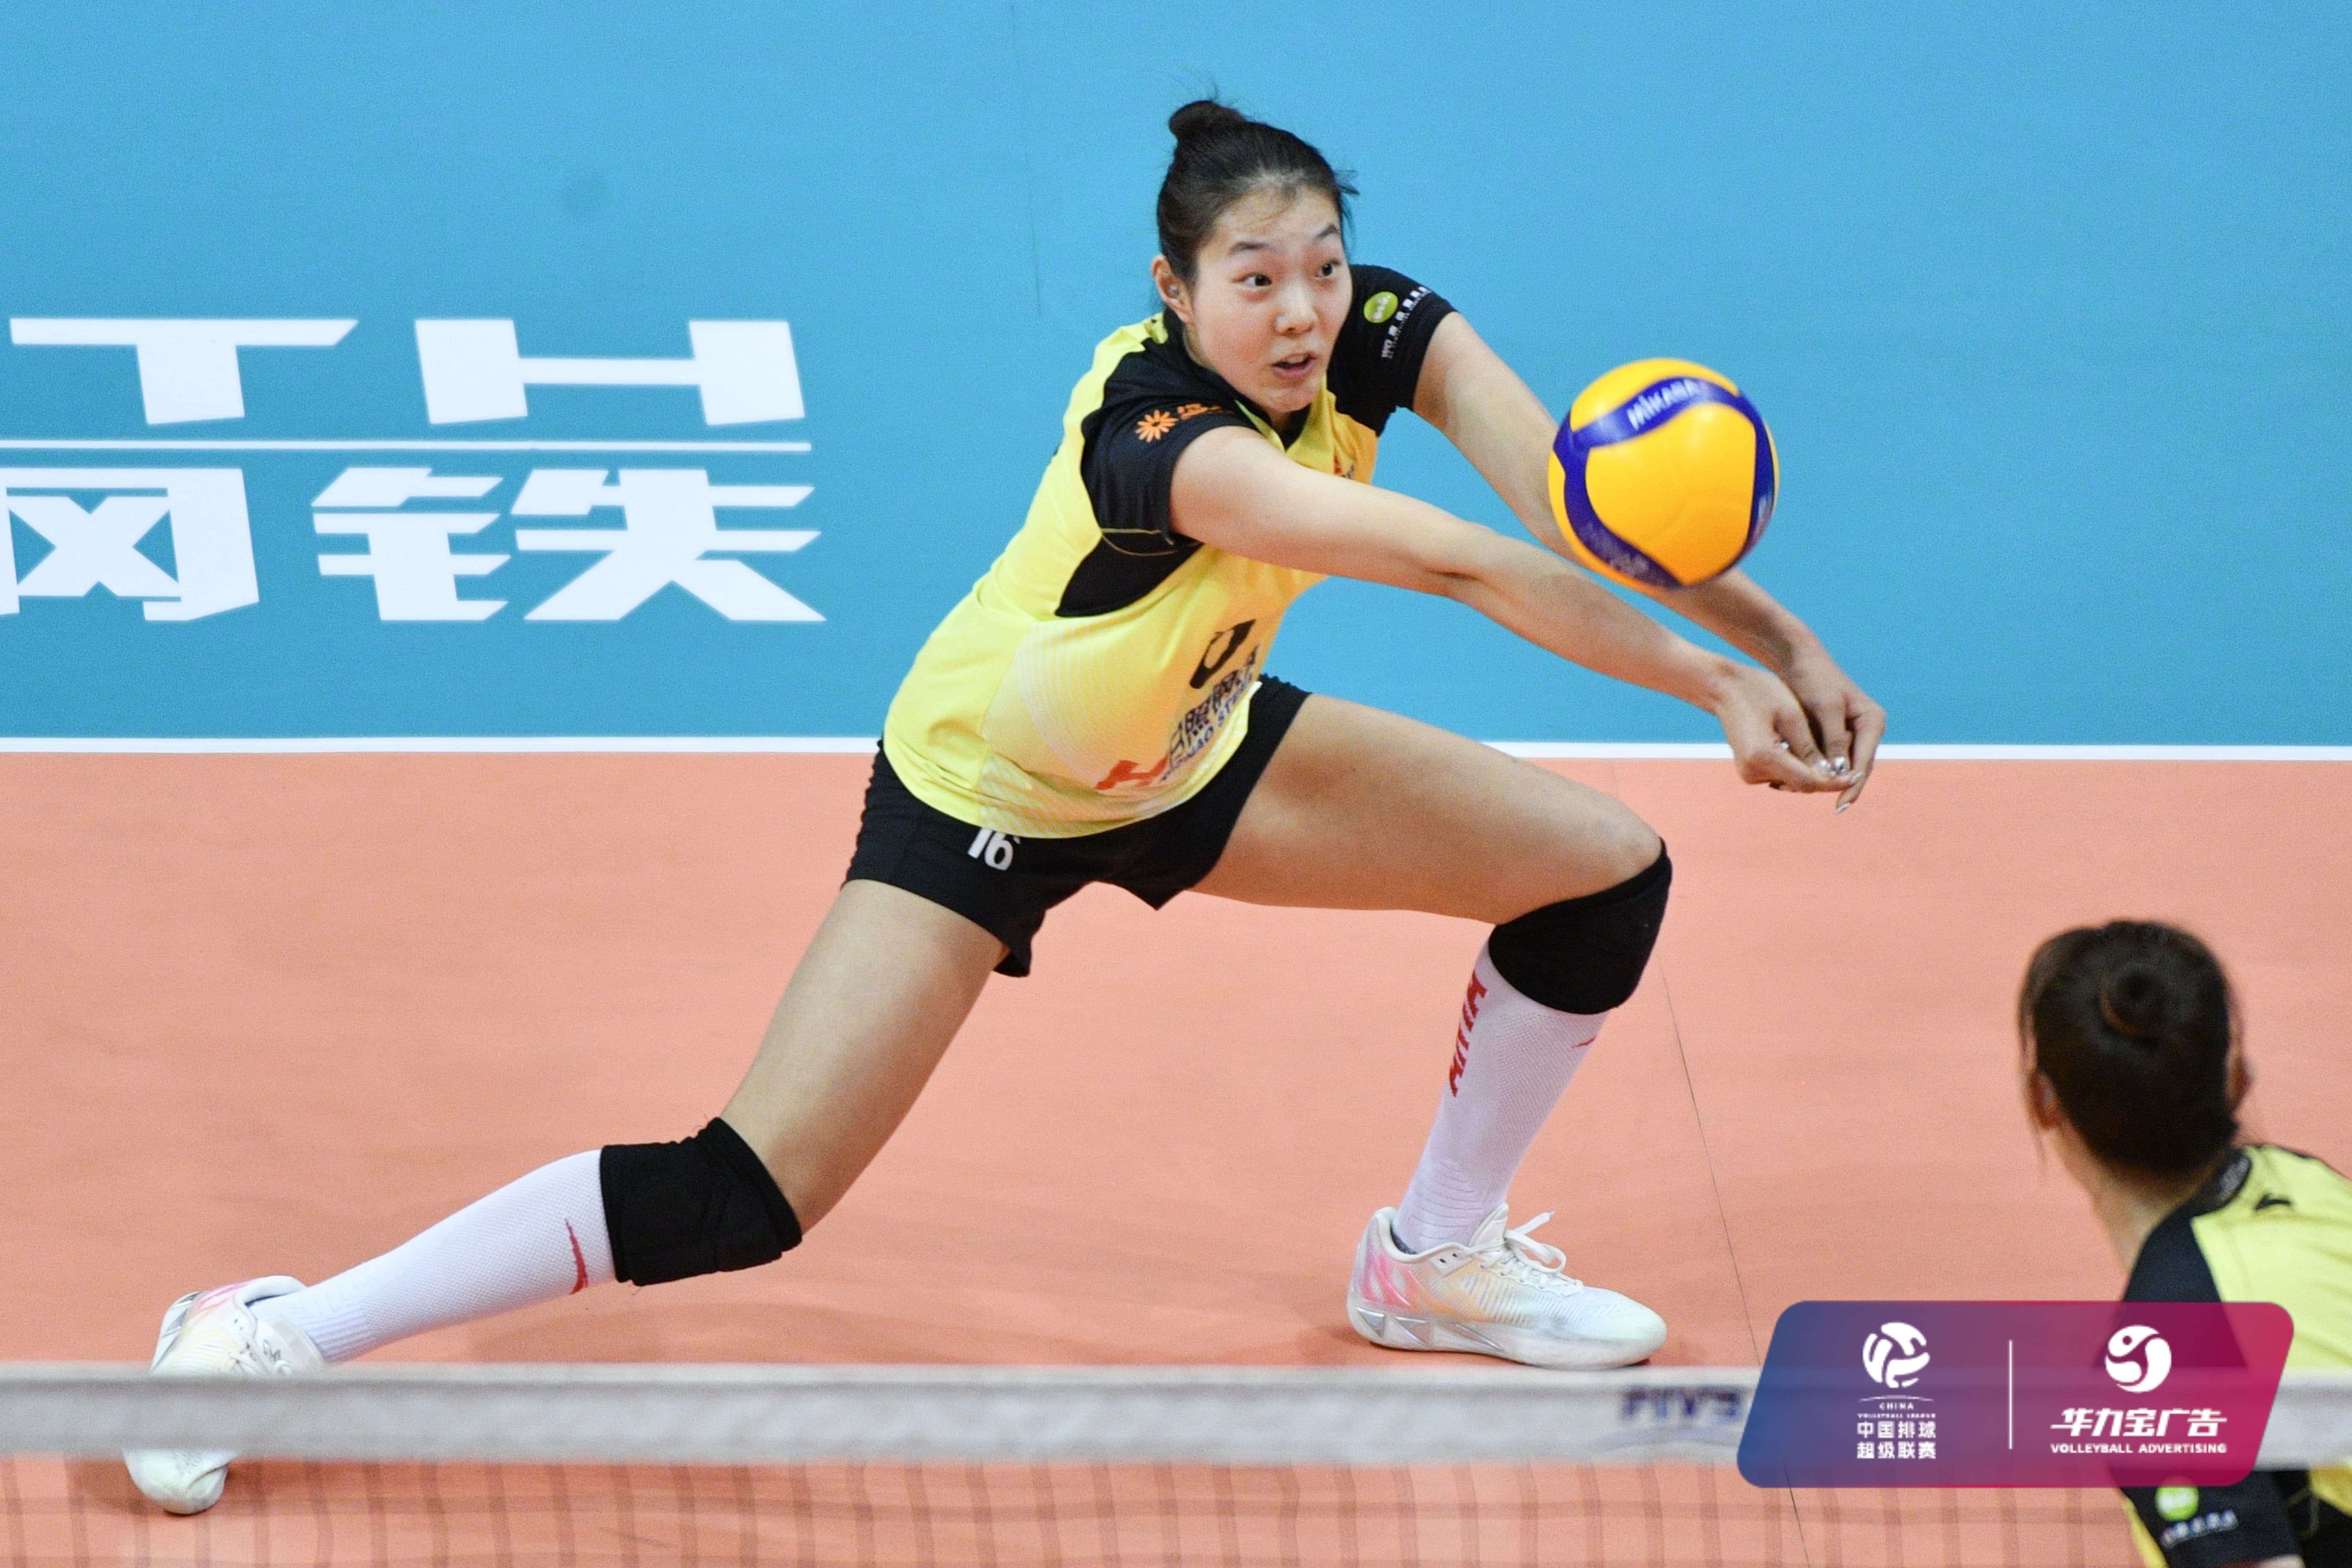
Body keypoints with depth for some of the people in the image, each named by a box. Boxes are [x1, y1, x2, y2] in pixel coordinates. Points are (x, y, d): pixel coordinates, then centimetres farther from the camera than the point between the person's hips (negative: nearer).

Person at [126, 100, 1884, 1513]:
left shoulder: (1380, 334, -19)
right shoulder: (1156, 431, -39)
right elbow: (1455, 561, -49)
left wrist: (1784, 638, -43)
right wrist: (1707, 680, -53)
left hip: (1192, 753, 8)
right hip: (988, 785, -7)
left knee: (1605, 869, 3)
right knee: (750, 1196, -18)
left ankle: (1438, 1258, 25)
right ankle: (274, 1337, -6)